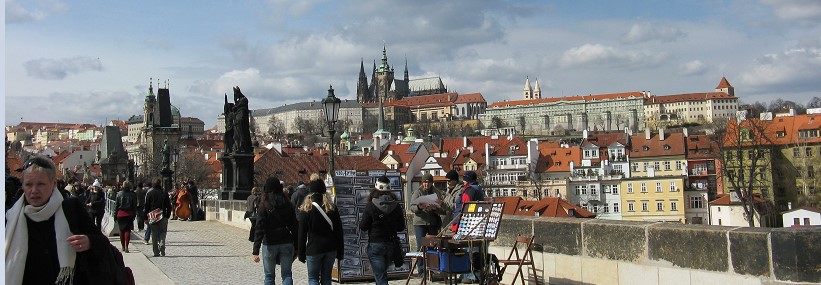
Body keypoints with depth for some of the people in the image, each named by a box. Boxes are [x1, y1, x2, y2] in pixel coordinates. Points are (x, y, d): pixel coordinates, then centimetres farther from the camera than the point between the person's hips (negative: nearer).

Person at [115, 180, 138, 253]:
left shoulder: (119, 194, -2)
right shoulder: (133, 194, -3)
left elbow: (116, 205, 1)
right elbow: (135, 206, 0)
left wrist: (115, 213, 7)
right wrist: (134, 214, 7)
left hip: (120, 213, 1)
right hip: (129, 214, -1)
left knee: (121, 230, 11)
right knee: (128, 230, 0)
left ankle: (123, 246, 18)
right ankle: (126, 246, -10)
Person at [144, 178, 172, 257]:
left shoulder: (149, 194, 3)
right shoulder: (164, 193, 1)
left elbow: (146, 206, 4)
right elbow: (168, 206, 2)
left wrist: (146, 218, 8)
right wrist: (167, 215, 9)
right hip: (163, 217, -1)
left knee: (154, 234, 5)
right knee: (163, 232, 11)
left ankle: (156, 252, 4)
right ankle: (162, 245, -12)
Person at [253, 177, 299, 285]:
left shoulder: (263, 205, -8)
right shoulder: (288, 204, 3)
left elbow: (259, 229, -14)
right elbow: (295, 227, 4)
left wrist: (256, 251, -15)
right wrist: (296, 247, 10)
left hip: (270, 245, -2)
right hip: (287, 244, 2)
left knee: (269, 276, 13)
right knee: (286, 274, 7)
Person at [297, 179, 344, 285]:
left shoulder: (306, 209, -7)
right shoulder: (332, 208, 1)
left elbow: (302, 234, -4)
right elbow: (339, 231, 4)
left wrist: (301, 253, 3)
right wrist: (340, 251, 10)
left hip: (313, 249, -3)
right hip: (330, 248, 3)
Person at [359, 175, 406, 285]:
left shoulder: (371, 205, -12)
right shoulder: (396, 206, -3)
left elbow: (363, 227, -8)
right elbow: (401, 227, 3)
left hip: (375, 244, -4)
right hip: (391, 244, 4)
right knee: (382, 272, 23)